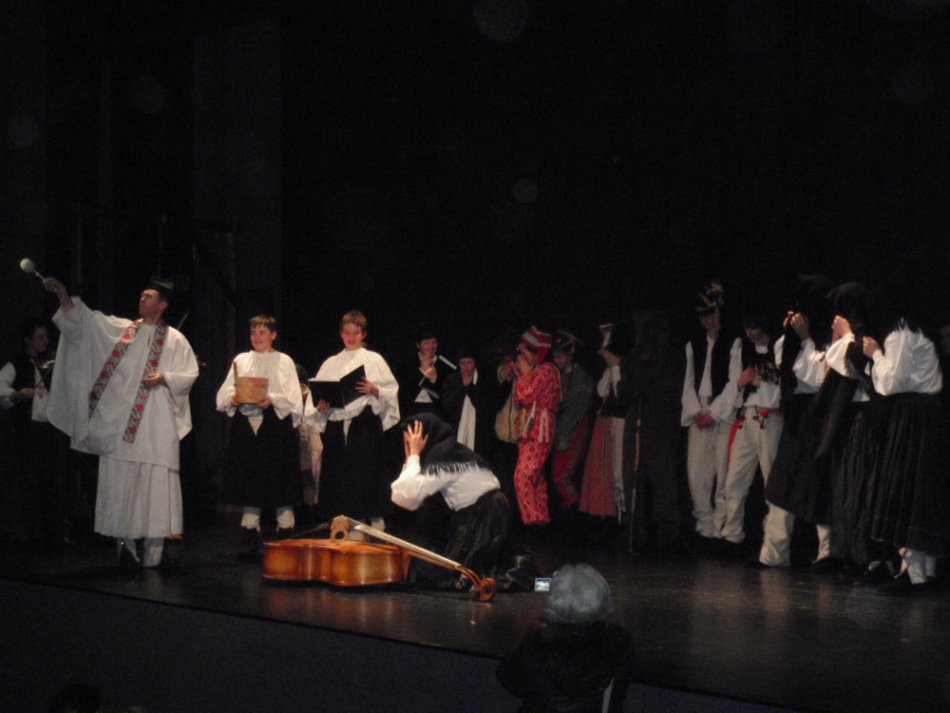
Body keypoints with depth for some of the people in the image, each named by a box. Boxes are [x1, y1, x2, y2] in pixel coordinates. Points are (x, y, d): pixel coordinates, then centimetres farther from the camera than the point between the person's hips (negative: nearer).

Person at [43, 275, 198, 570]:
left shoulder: (174, 339, 7)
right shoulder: (120, 329, 11)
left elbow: (190, 372, 5)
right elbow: (81, 318, 6)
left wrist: (164, 377, -11)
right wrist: (61, 292, -5)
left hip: (156, 422, -2)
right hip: (119, 420, 2)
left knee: (154, 482, -6)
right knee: (119, 480, -1)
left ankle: (153, 555, -3)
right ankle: (125, 545, 6)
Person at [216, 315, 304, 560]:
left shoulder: (284, 362, 7)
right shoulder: (241, 360, 16)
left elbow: (293, 398, -2)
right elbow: (223, 395, 10)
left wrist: (272, 399, -19)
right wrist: (234, 398, -11)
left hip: (276, 424, -3)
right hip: (245, 425, 3)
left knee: (280, 482, -4)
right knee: (248, 482, 2)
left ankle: (285, 538, 2)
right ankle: (251, 538, 7)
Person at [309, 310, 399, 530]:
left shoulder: (374, 360, 7)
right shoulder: (331, 363, 16)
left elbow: (392, 390, 3)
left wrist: (374, 390, -15)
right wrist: (320, 406, -7)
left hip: (365, 423, -3)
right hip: (337, 424, 3)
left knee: (367, 474, -7)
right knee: (341, 476, 0)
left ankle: (376, 525, -2)